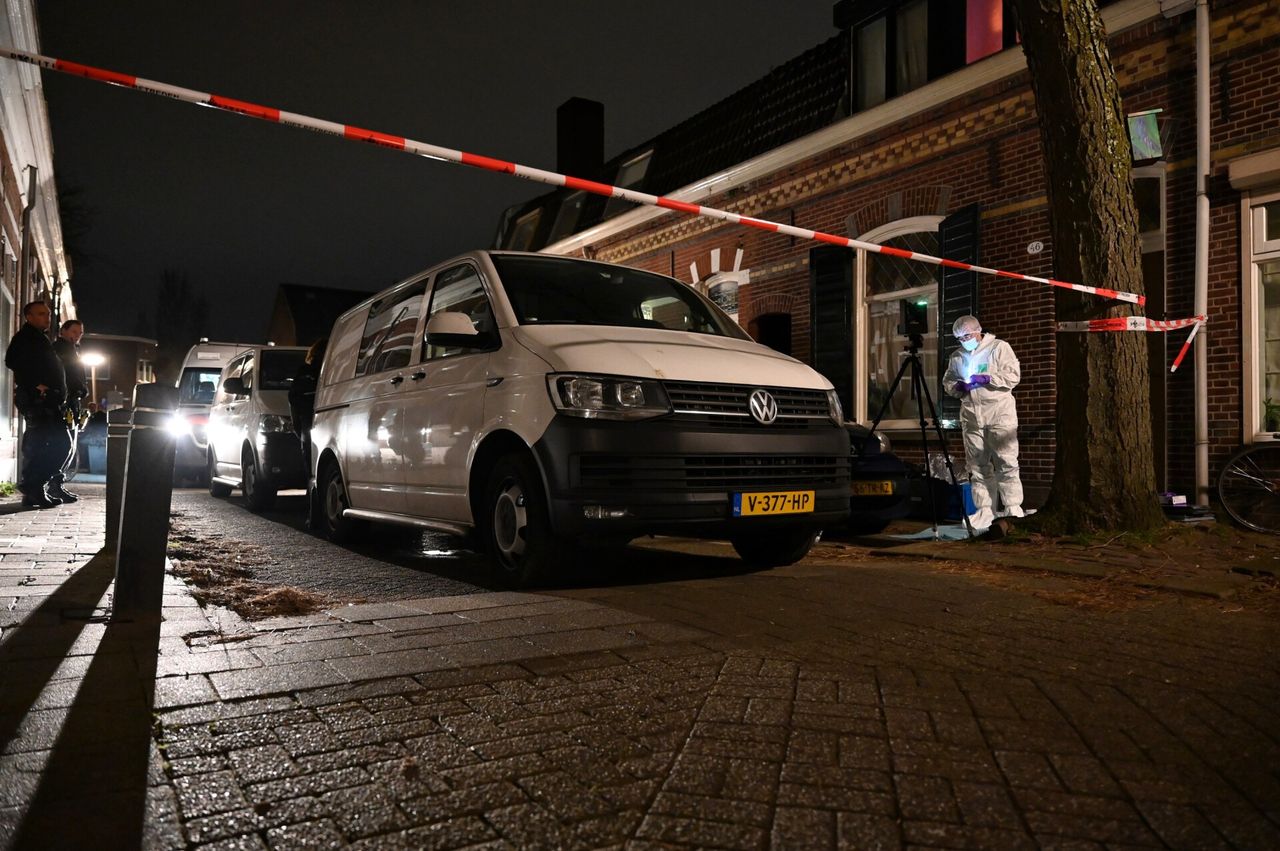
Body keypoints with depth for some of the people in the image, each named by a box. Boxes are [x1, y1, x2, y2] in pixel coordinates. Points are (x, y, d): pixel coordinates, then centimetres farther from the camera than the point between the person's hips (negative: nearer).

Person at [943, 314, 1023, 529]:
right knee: (977, 465, 5)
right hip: (971, 417, 5)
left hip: (1000, 415, -5)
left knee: (1006, 463, -6)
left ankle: (1012, 508, -1)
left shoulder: (999, 348, 1)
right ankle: (984, 510, 11)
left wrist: (987, 378, -16)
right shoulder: (956, 356, 14)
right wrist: (958, 387, -2)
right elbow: (947, 381, 19)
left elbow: (1013, 375, -6)